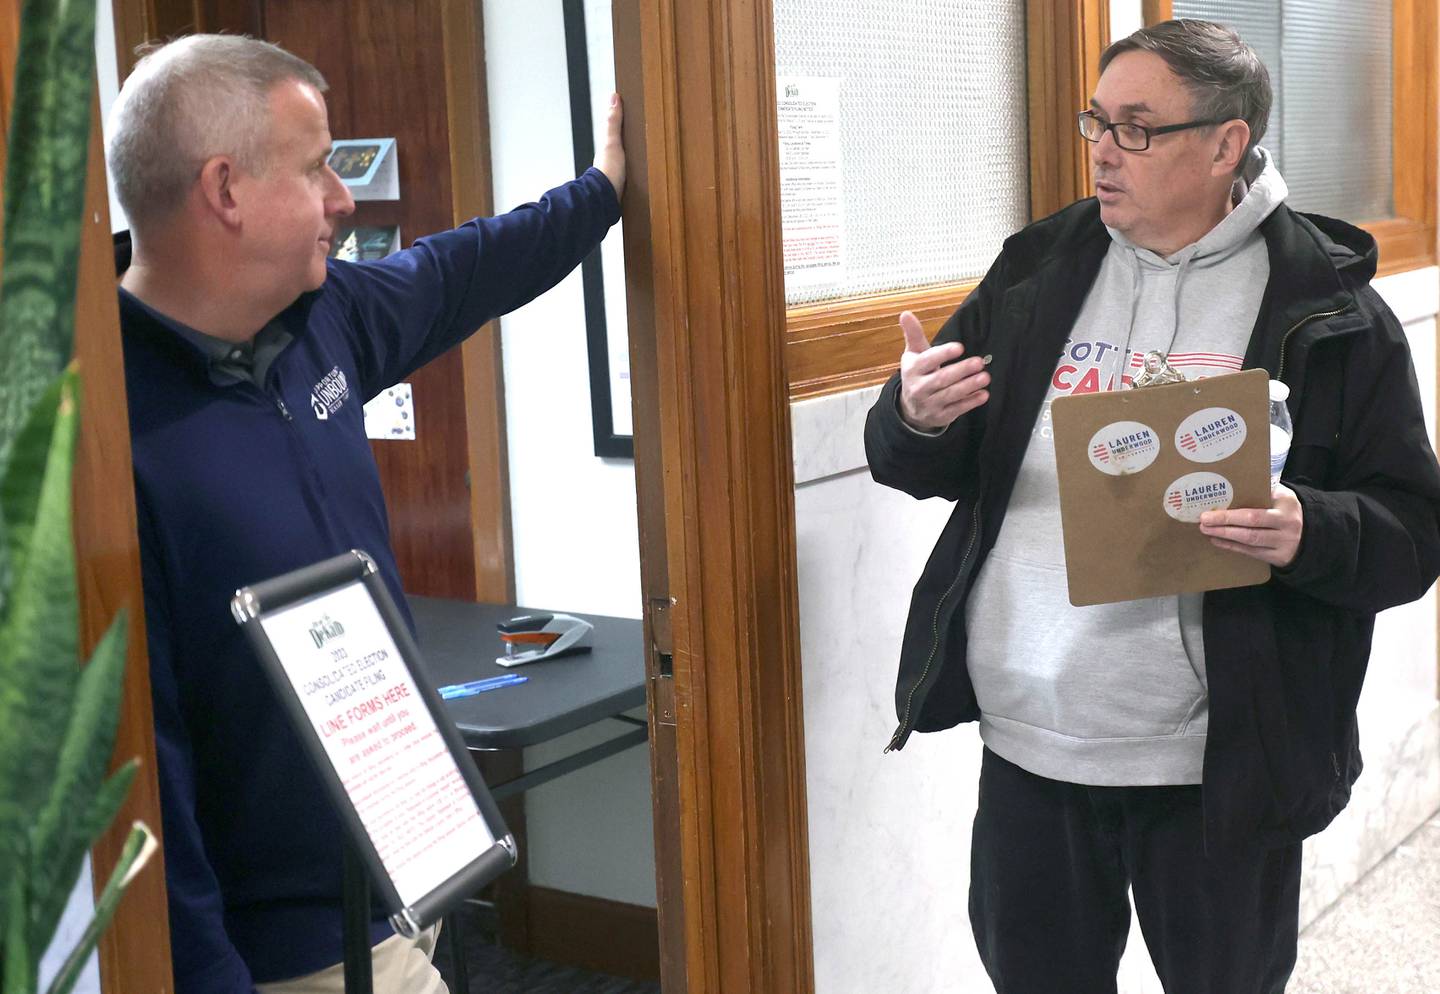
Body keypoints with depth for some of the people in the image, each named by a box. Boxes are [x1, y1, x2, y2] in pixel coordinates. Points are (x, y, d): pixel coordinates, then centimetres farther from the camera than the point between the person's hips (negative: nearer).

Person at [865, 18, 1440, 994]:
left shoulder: (1330, 309, -5)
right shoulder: (1040, 266, 6)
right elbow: (938, 468, 11)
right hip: (1026, 741, 4)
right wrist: (914, 422, -13)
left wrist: (1310, 535, -27)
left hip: (1217, 767, -3)